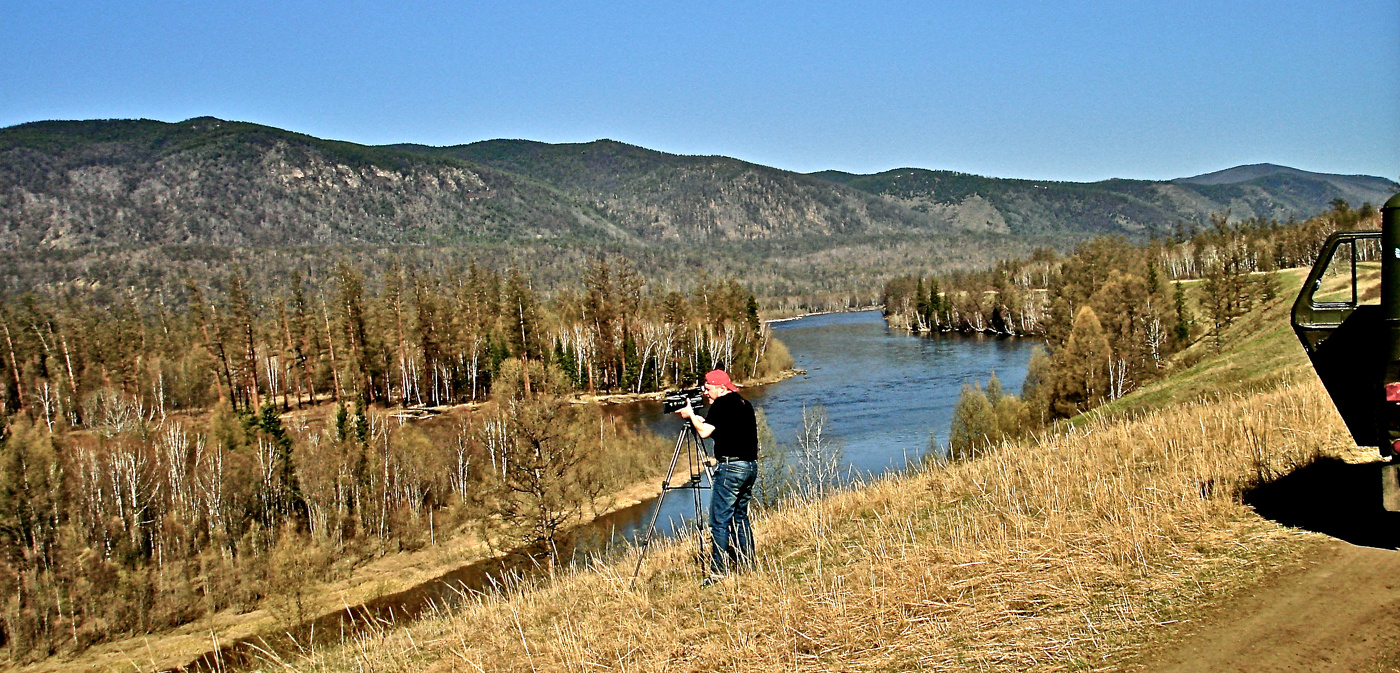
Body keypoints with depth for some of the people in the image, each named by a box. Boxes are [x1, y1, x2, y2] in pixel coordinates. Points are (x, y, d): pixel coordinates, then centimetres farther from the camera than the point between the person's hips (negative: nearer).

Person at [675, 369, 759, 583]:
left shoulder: (722, 404, -8)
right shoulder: (744, 404, 17)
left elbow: (704, 431, -14)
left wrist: (691, 415, 2)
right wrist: (698, 418, 18)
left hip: (731, 467, -9)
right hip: (750, 467, 9)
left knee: (720, 521, -6)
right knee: (740, 517, 17)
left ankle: (718, 572, -6)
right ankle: (747, 564, 18)